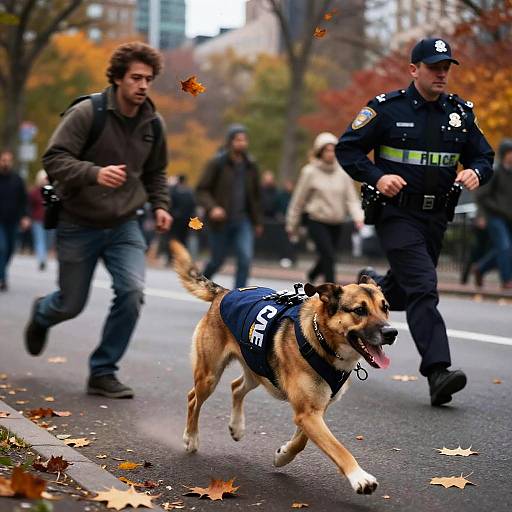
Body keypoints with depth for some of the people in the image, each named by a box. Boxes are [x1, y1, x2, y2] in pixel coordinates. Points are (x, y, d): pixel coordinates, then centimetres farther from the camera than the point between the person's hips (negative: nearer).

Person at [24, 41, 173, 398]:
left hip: (124, 225, 4)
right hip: (79, 225, -3)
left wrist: (160, 205, 2)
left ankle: (103, 372, -1)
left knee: (132, 292, -17)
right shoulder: (87, 113, -15)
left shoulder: (153, 123, 2)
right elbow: (54, 159, -20)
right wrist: (96, 173, -36)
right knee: (72, 304, 8)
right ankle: (41, 316, 48)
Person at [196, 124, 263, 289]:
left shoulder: (250, 166, 6)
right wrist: (212, 207, -25)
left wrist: (257, 222, 17)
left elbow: (255, 195, 15)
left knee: (246, 258, -13)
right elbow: (201, 190, -8)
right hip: (221, 221, -3)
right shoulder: (217, 163, -6)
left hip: (243, 221, 3)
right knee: (217, 261, 9)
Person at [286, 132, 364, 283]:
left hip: (336, 223, 4)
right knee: (329, 256, -16)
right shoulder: (310, 172, -6)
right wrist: (292, 226, 6)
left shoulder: (343, 172, 2)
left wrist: (358, 217, -17)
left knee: (326, 258, 14)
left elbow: (351, 199, 1)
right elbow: (298, 201, 1)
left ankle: (312, 275, 45)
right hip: (317, 221, -4)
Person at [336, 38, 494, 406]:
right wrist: (377, 177, -17)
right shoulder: (387, 109, -5)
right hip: (397, 213, -5)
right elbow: (347, 148, -1)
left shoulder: (461, 113, 8)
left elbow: (484, 156, 14)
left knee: (403, 290, 15)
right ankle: (438, 371, -22)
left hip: (436, 217, 5)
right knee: (423, 287, -18)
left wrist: (475, 172, -10)